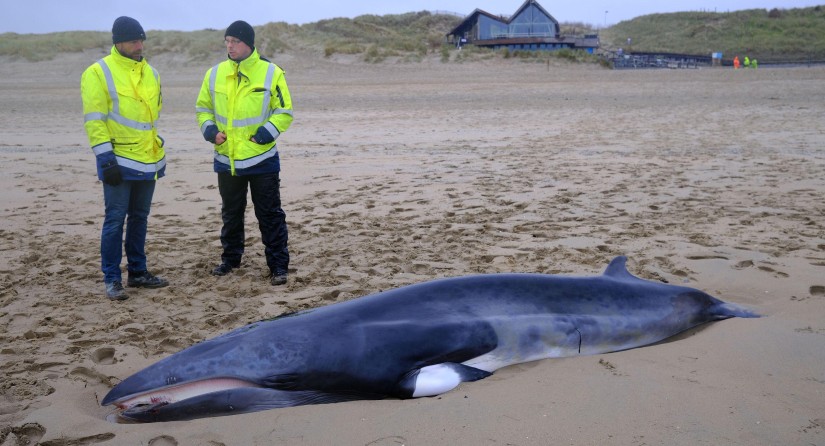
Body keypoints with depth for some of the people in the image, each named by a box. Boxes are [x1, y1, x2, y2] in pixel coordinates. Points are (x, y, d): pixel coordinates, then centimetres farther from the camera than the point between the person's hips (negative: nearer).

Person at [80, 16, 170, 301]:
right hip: (119, 161, -6)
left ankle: (138, 272, 24)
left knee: (140, 217, 13)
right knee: (115, 220, -2)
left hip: (147, 160, 6)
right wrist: (105, 158, -19)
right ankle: (111, 279, 6)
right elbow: (94, 120, -13)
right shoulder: (98, 73, -9)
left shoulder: (150, 73, 11)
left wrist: (160, 152, 19)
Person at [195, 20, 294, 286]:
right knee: (231, 213, 17)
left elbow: (284, 111, -4)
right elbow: (203, 108, 13)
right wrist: (210, 129, -5)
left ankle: (278, 266, 10)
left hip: (262, 159, -4)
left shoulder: (271, 73, -7)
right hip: (226, 159, 4)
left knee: (270, 215, 2)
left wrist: (267, 132, -16)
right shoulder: (214, 74, 3)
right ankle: (230, 259, 33)